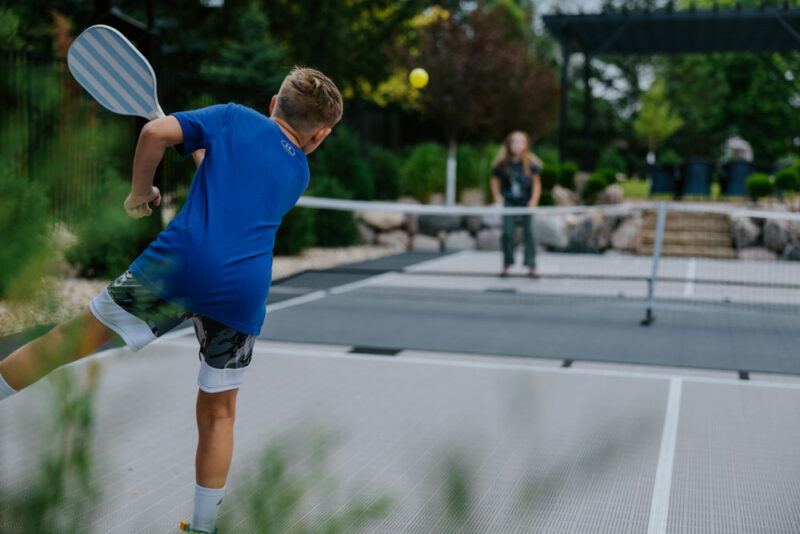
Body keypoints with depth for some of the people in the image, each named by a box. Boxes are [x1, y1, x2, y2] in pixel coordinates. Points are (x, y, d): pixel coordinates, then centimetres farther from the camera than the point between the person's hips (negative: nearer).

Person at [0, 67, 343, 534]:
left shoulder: (235, 118, 12)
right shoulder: (300, 173, 21)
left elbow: (156, 132, 1)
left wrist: (141, 193, 13)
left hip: (180, 263, -2)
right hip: (245, 294, 2)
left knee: (75, 337, 11)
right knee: (218, 414, 15)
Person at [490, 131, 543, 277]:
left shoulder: (531, 163, -8)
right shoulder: (502, 163, -5)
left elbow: (536, 183, -1)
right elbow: (495, 180, 9)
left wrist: (533, 201, -8)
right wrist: (498, 197, 1)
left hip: (526, 202, -1)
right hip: (508, 201, 1)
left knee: (528, 231, -3)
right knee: (507, 232, -7)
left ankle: (532, 265, 9)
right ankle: (507, 264, 8)